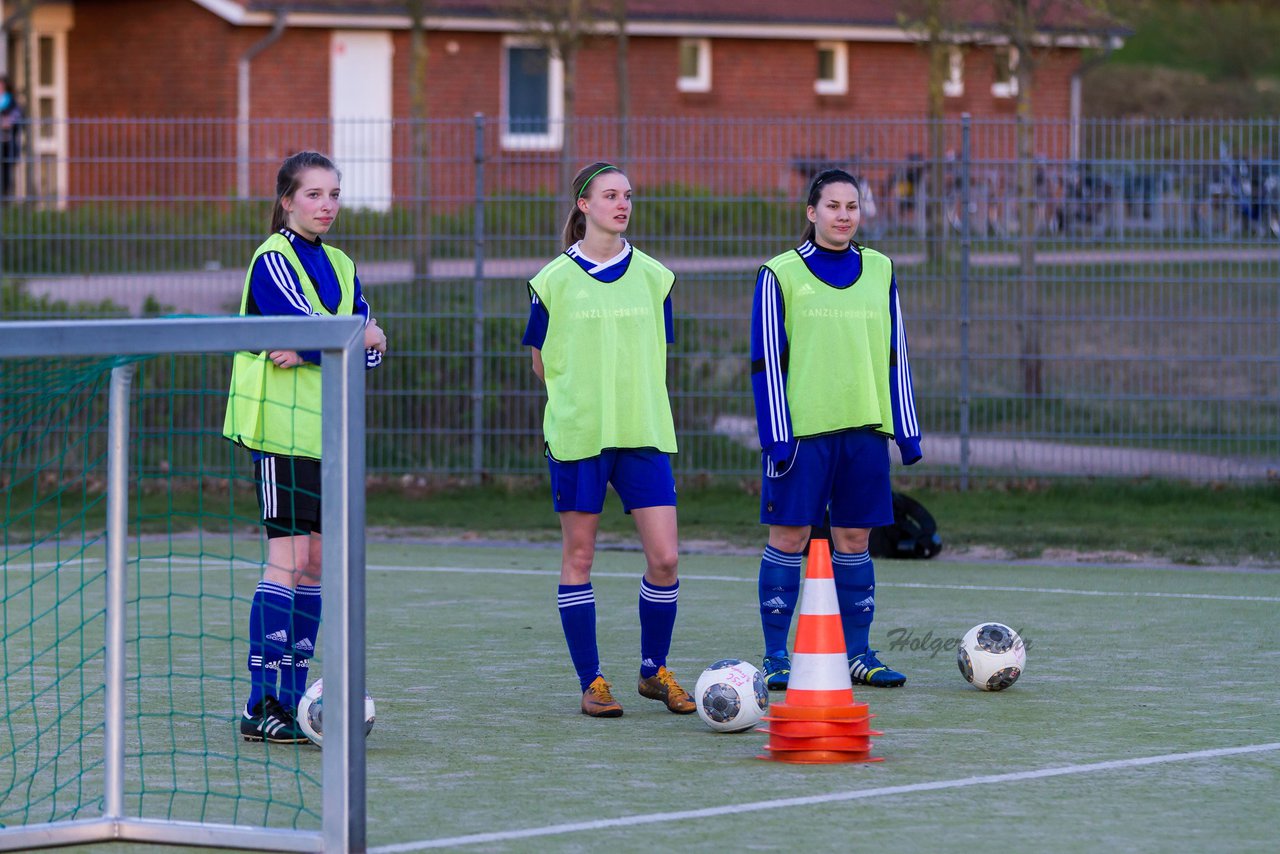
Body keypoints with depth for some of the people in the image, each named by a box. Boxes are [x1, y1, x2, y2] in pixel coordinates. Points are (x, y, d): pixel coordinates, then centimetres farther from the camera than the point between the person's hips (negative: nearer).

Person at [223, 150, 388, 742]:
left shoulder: (340, 266, 15)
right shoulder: (273, 261, -7)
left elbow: (367, 350, 4)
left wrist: (311, 350, -13)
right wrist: (367, 335, -4)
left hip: (327, 432, 7)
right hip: (282, 430, -7)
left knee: (314, 562, 6)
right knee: (288, 559, -12)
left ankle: (292, 698, 11)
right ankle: (260, 706, -11)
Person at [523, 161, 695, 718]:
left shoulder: (653, 277, 8)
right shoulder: (554, 281, 0)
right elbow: (541, 363, 7)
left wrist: (628, 391, 4)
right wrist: (586, 393, 2)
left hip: (644, 433, 2)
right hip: (576, 434, -2)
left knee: (664, 557, -4)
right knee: (578, 556, 2)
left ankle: (654, 670, 14)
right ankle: (591, 682, 11)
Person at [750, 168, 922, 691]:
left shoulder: (879, 272, 11)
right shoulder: (780, 275, -1)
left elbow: (894, 357, 15)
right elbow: (766, 360, -3)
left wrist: (906, 430, 10)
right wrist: (776, 435, -10)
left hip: (864, 425, 4)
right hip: (802, 429, -4)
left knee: (854, 537, 6)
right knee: (789, 536, -3)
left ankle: (857, 654, 12)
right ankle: (776, 656, 3)